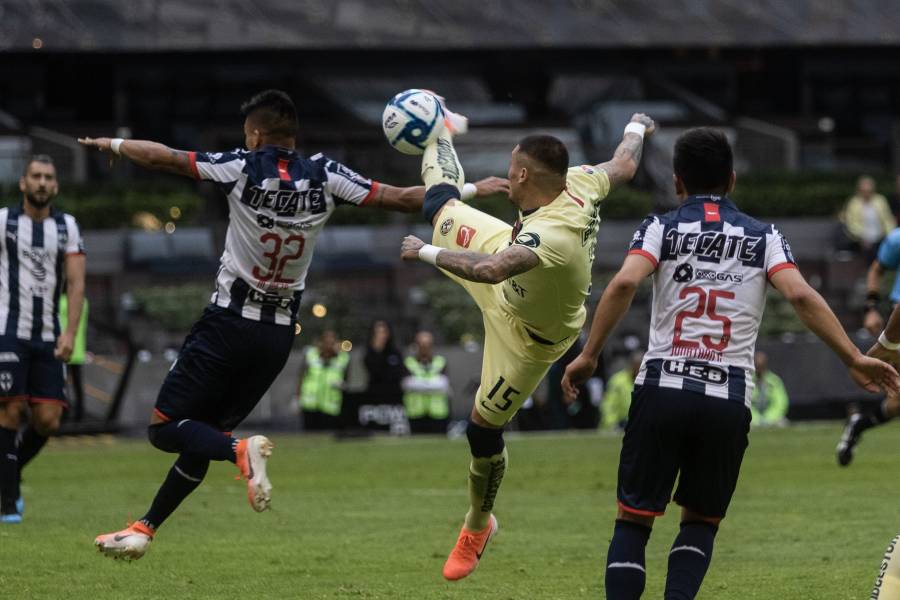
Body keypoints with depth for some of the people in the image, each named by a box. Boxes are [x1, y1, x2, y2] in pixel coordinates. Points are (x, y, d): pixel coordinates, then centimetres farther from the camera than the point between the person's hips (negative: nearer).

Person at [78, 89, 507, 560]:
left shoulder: (241, 168, -13)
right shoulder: (325, 177, -5)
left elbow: (160, 157, -8)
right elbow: (401, 198, -4)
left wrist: (113, 144, 10)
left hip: (229, 322, -5)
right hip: (279, 335, 5)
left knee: (165, 428, -1)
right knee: (203, 436, 16)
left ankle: (241, 450, -28)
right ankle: (145, 529, 15)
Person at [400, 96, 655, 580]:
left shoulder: (552, 234, -50)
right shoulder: (578, 185, -26)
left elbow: (490, 270, -62)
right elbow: (623, 167, -5)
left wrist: (427, 253, -47)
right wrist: (636, 129, 18)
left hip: (526, 335, -7)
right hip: (514, 263, 7)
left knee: (483, 430, 3)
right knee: (440, 205, 21)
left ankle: (478, 525, 30)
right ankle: (437, 132, 56)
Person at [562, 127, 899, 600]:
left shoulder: (660, 228, 6)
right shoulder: (763, 237, 9)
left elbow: (624, 283, -12)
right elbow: (801, 295, -6)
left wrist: (588, 356, -9)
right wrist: (854, 359, -4)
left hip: (662, 390, -1)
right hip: (729, 402, 1)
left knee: (633, 520, 7)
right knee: (701, 522, 16)